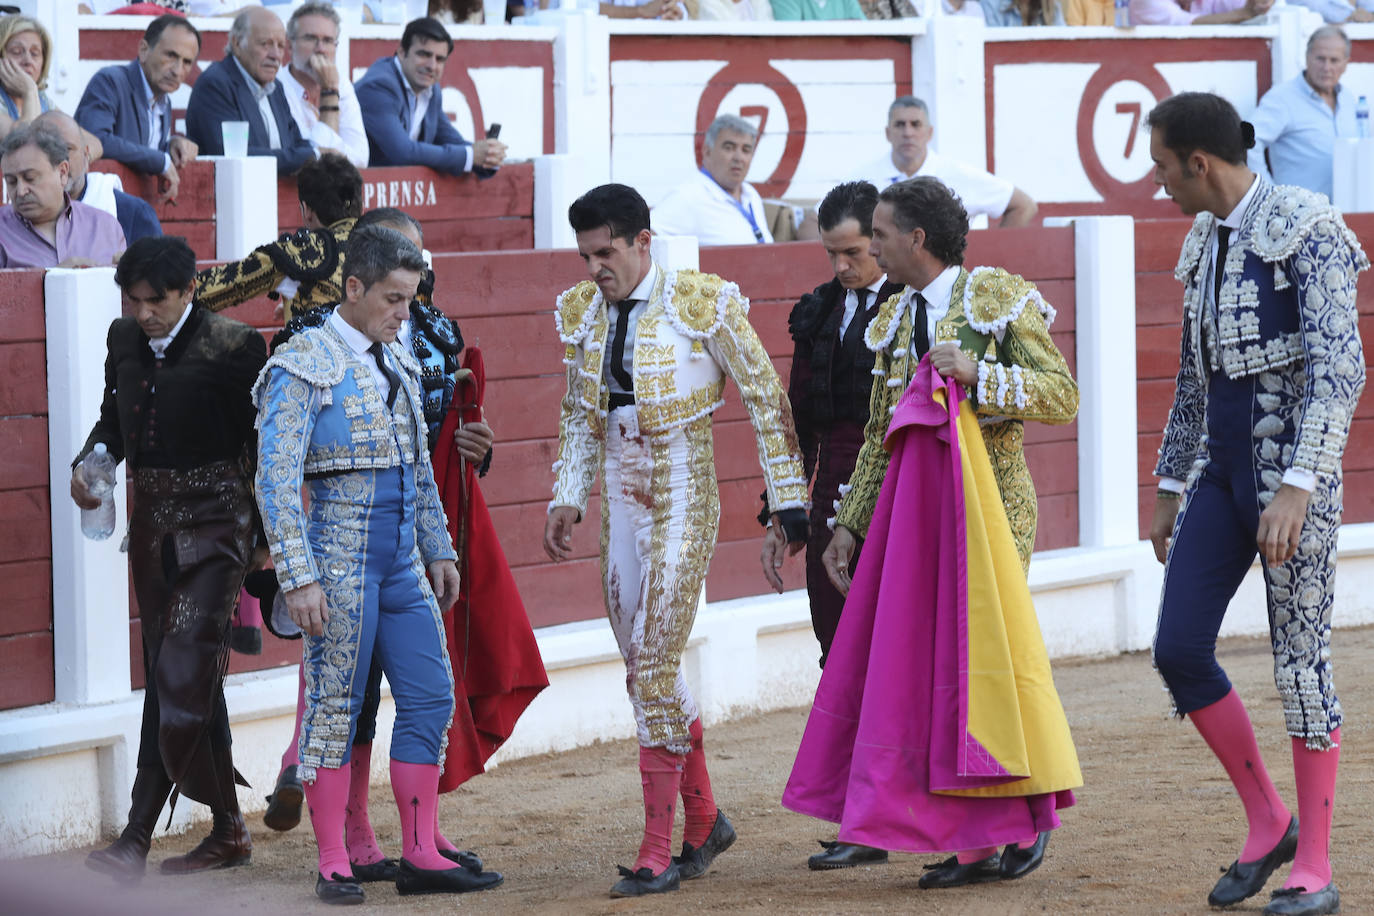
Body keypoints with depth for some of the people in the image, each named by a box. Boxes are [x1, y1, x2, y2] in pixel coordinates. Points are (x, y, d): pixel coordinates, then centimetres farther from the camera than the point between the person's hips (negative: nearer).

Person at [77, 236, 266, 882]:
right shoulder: (125, 339, 7)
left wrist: (267, 541, -5)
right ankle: (228, 831, 20)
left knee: (181, 677, -14)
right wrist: (88, 465, 1)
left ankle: (138, 836, -14)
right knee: (173, 680, 10)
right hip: (152, 520, 7)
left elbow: (261, 442, -7)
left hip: (214, 520, -7)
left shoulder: (233, 345, -11)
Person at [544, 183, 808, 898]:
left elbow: (765, 396, -5)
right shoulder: (584, 313, 7)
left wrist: (787, 497, -4)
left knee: (653, 662, -13)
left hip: (682, 496, -6)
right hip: (619, 498, 6)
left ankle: (658, 851, -10)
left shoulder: (704, 304, -11)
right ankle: (704, 819, 24)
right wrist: (567, 499, 11)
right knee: (646, 664, 9)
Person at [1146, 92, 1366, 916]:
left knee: (1302, 662, -3)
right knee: (1179, 652, 0)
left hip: (1294, 468, -8)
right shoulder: (1207, 243, 13)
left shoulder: (1307, 228, -13)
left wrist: (1297, 486, -28)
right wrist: (1170, 492, 21)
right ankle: (1268, 822, 15)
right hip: (1222, 469, 8)